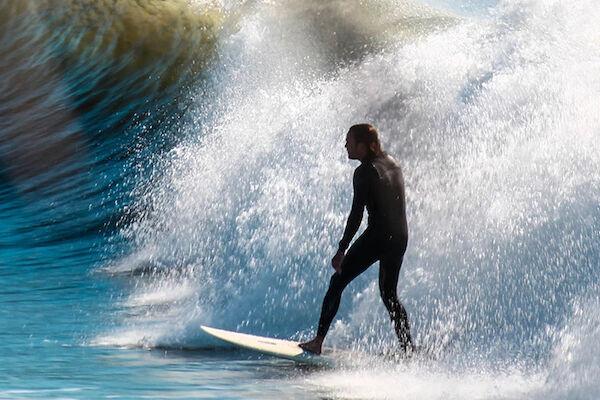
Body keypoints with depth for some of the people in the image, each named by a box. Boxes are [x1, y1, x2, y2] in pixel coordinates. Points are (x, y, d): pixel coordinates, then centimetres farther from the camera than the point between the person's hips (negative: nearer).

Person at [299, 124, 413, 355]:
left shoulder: (364, 171, -11)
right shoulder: (393, 164, 12)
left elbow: (356, 214, -17)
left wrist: (341, 251, -17)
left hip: (378, 236, -8)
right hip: (401, 237, 8)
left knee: (338, 282, 2)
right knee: (389, 294, 18)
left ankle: (318, 341, 0)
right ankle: (408, 349, 14)